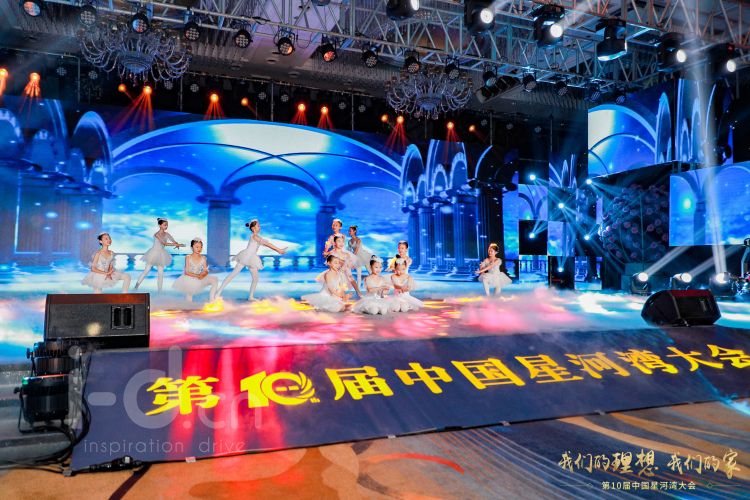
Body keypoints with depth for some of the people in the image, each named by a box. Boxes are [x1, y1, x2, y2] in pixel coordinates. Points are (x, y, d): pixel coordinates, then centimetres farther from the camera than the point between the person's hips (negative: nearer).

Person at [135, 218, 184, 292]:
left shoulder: (167, 234, 2)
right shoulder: (157, 234, -16)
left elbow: (174, 241, -2)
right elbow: (164, 243, -26)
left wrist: (177, 244, -26)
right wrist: (175, 244, -30)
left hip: (161, 255, 6)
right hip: (154, 253, -6)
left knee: (160, 273, 6)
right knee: (146, 271, -1)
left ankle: (159, 290, 12)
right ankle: (136, 287, 9)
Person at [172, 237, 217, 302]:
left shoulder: (203, 258, -1)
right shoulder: (188, 257, -10)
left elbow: (206, 271, -3)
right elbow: (186, 272, -15)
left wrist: (203, 275, -26)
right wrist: (197, 276, -26)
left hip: (200, 278, 3)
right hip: (189, 279, -3)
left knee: (215, 280, -20)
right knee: (189, 298, -11)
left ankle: (211, 301, -18)